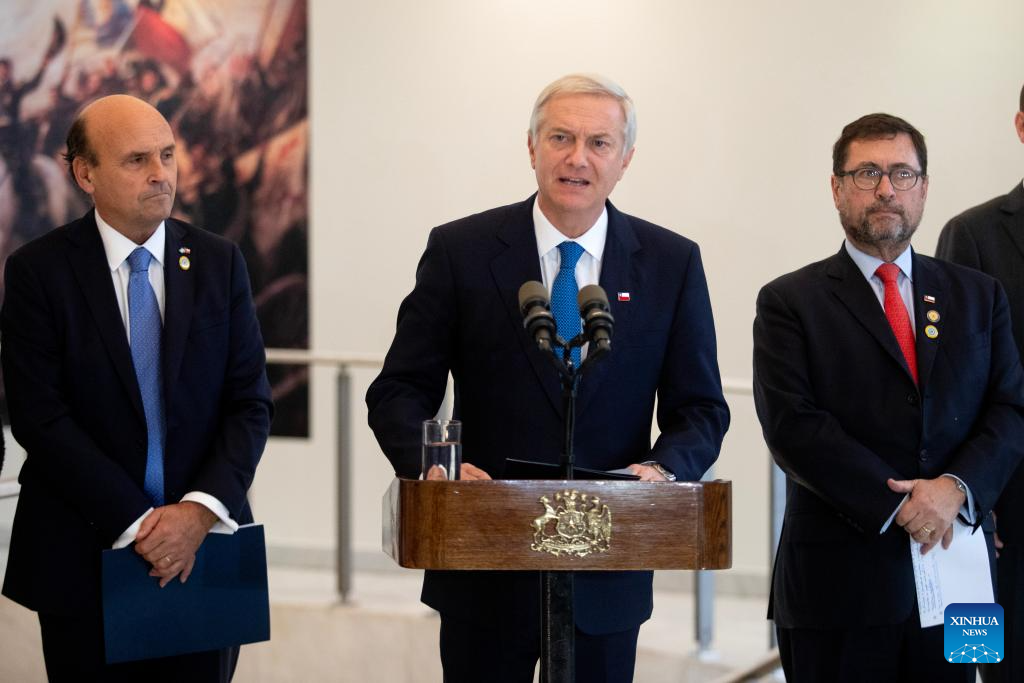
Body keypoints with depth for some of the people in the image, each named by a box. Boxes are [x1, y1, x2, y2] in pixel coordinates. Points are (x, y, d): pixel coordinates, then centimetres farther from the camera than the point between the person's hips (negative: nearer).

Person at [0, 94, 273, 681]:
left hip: (203, 546, 2)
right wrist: (136, 523, -15)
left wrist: (200, 511, -13)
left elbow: (250, 403, 2)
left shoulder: (220, 263, 5)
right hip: (84, 559, -2)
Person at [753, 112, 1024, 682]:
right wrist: (896, 506, -15)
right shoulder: (790, 303, 2)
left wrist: (956, 487, -13)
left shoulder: (978, 297, 13)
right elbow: (794, 426, -9)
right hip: (838, 585, -3)